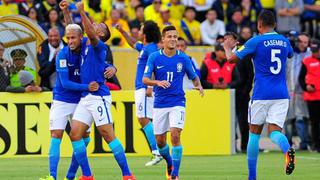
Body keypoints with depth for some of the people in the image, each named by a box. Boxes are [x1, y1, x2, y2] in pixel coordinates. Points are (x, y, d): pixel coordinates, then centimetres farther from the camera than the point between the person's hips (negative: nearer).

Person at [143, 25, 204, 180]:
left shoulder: (183, 59, 0)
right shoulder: (154, 57, -2)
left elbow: (194, 77, 12)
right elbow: (145, 79, -7)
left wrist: (199, 86, -10)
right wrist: (158, 82, -28)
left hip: (177, 102, -1)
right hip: (160, 103, 1)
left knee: (175, 135, -18)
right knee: (160, 141, 6)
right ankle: (170, 163, 37)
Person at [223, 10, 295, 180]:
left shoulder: (256, 42, -6)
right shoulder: (284, 41, 9)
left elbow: (231, 58, -3)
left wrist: (227, 47, 20)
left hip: (261, 94, -3)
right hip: (281, 94, 3)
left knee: (254, 133, 10)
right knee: (274, 130, -1)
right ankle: (288, 150, -37)